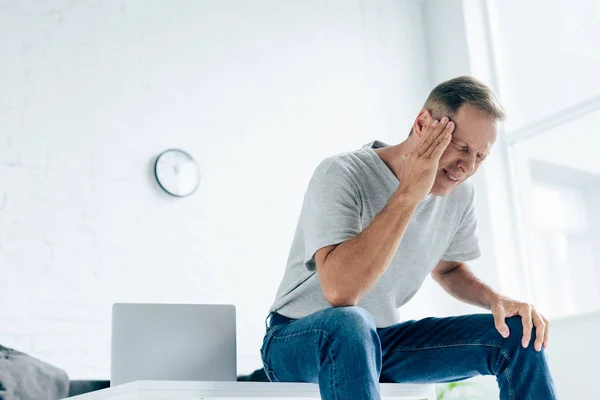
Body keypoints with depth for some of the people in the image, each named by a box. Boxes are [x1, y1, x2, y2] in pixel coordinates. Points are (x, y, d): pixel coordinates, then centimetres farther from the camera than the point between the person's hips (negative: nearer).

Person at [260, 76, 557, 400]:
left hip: (380, 340, 7)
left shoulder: (459, 195, -2)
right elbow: (339, 290, -37)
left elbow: (449, 269, 17)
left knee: (517, 332, -6)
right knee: (349, 323, -42)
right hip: (300, 340, -6)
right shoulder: (341, 175, -23)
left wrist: (496, 299, -6)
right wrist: (408, 193, -34)